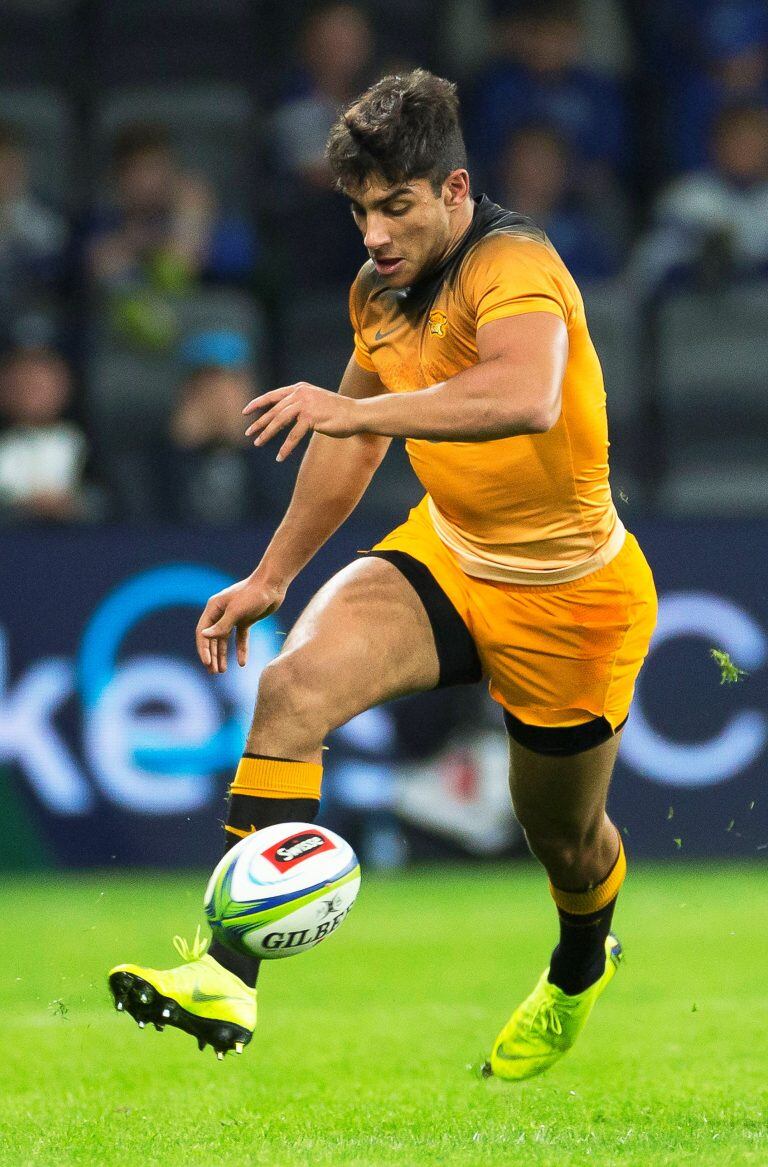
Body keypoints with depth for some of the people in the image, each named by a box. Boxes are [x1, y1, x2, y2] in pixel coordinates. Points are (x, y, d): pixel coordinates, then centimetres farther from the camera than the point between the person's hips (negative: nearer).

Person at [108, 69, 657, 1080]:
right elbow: (353, 442, 18)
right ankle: (229, 976, -31)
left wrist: (358, 410, -54)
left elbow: (528, 397, -48)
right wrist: (273, 575, 18)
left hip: (568, 597, -6)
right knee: (297, 682, -24)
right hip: (445, 555, 6)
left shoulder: (514, 264, -26)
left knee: (563, 833, 14)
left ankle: (580, 971, 53)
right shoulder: (379, 293, 0)